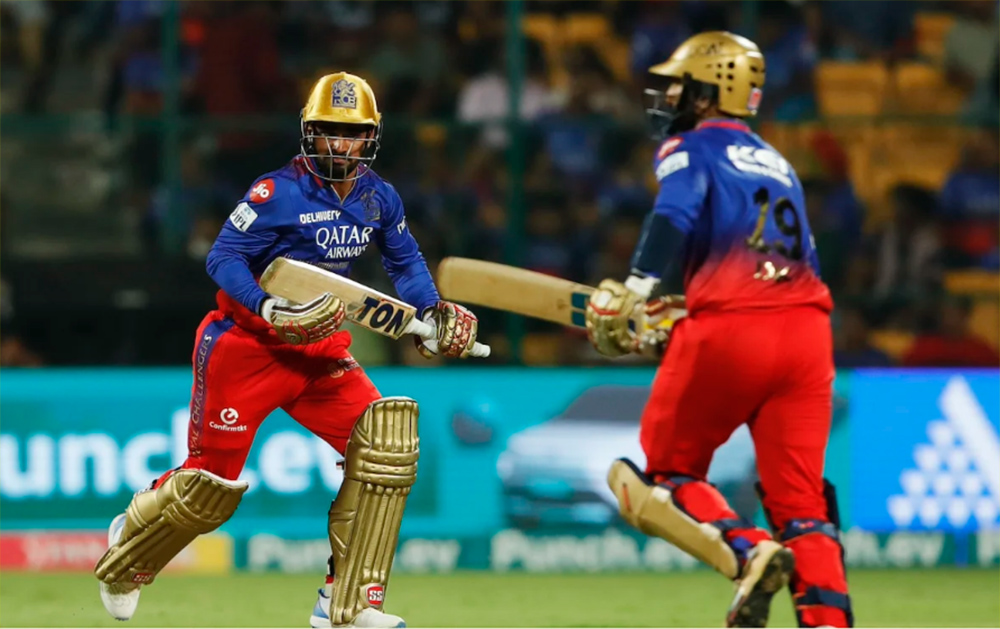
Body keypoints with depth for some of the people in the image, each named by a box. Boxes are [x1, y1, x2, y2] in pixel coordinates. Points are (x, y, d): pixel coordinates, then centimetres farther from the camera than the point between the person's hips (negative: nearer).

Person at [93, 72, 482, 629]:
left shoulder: (379, 198, 2)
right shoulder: (279, 193, -17)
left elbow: (405, 260, 17)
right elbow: (223, 257, -18)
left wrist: (434, 311, 0)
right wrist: (270, 308, -32)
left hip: (322, 352, 6)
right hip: (248, 347, -5)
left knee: (387, 440, -14)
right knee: (212, 479, -4)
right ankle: (125, 558, 29)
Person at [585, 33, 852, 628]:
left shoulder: (690, 148, 9)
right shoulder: (778, 165, 28)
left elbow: (675, 216, -13)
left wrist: (633, 293, -23)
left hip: (727, 332, -5)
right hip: (807, 327, 5)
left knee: (668, 470, 10)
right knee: (800, 500, 5)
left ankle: (745, 552, -16)